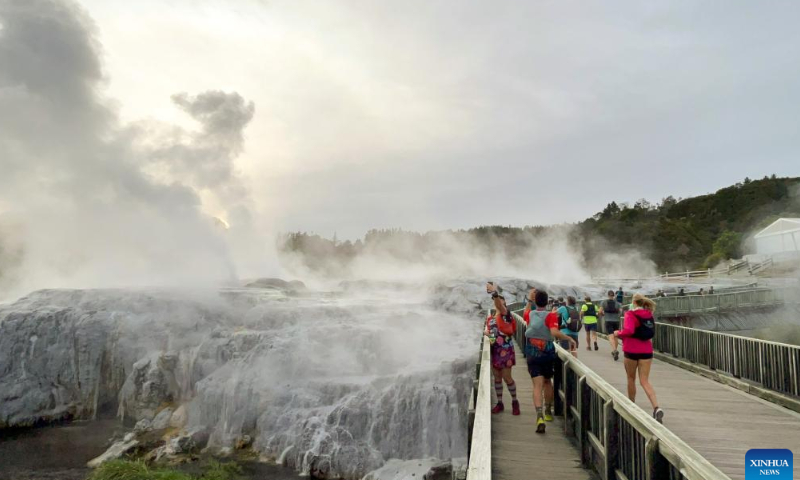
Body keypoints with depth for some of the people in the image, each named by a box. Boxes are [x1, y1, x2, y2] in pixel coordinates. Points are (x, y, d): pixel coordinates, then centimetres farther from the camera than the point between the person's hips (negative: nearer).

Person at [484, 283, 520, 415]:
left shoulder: (506, 315, -8)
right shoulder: (490, 319, 10)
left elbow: (500, 306, -30)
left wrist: (494, 292, -47)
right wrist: (486, 333, -5)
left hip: (505, 351, -6)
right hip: (494, 351, 6)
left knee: (507, 377, -1)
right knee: (497, 377, 11)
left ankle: (514, 402, 18)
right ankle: (499, 403, 22)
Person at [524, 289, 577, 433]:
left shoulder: (529, 314, -1)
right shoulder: (551, 315, -12)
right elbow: (555, 332, -27)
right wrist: (569, 339, -16)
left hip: (532, 355, 1)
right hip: (547, 353, 0)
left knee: (538, 385, -7)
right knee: (547, 381, 22)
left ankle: (540, 416, -26)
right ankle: (548, 412, 37)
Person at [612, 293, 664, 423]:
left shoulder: (631, 314, -11)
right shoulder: (649, 315, 8)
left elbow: (628, 331, -25)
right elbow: (650, 332, 18)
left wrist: (618, 333, -7)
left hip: (632, 350, -4)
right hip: (646, 350, 4)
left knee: (631, 379, 15)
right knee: (645, 381, 2)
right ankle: (656, 408, -17)